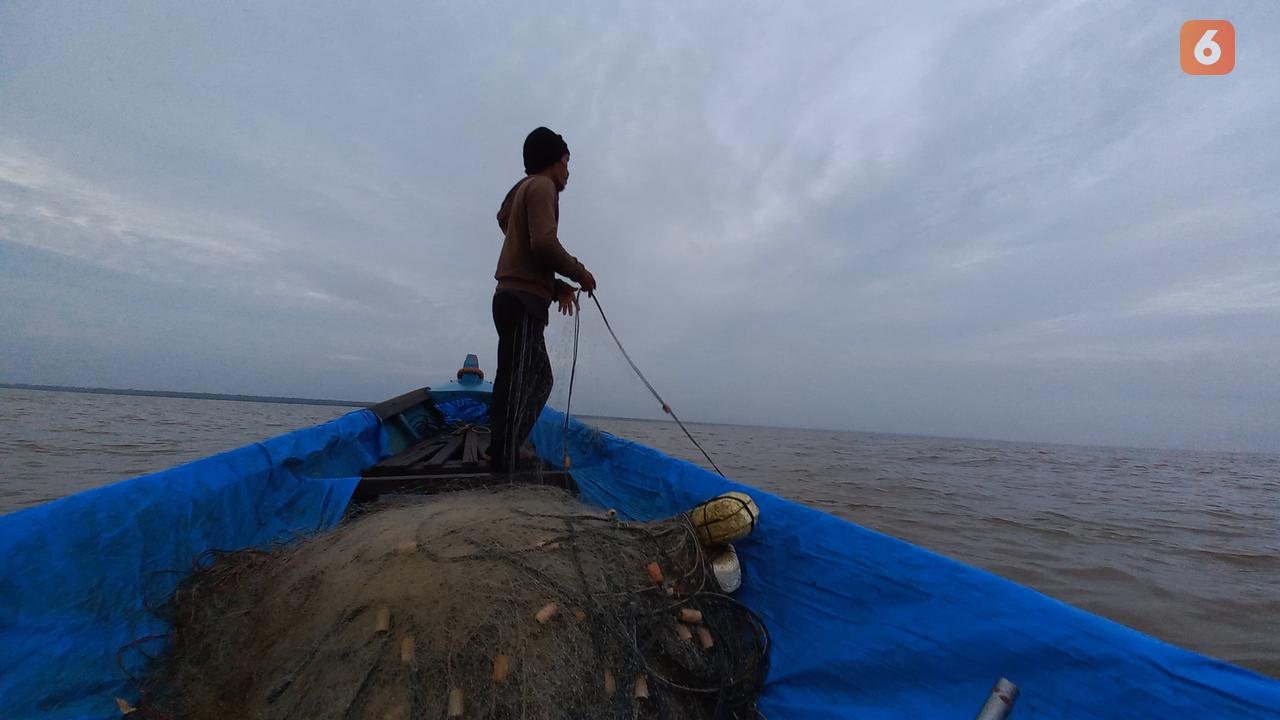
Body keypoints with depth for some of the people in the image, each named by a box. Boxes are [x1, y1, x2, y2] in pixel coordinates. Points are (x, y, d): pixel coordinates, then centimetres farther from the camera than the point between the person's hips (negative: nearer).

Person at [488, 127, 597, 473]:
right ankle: (503, 467, -12)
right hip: (523, 301, -10)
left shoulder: (524, 190, 29)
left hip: (517, 300, 10)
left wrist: (557, 285, 12)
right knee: (515, 385, -13)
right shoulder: (541, 186, 0)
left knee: (540, 380, 12)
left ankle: (505, 458, 14)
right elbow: (544, 243, -18)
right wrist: (579, 272, -5)